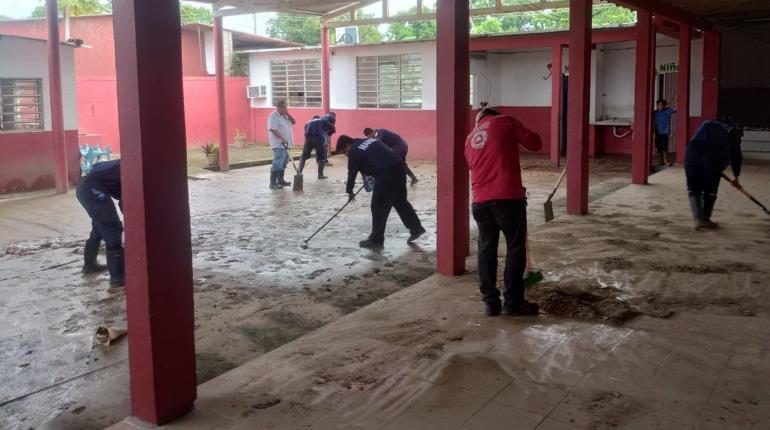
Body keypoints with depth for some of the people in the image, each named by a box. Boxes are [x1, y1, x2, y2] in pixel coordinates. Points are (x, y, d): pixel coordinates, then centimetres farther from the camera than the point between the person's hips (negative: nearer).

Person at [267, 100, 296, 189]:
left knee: (283, 163, 15)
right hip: (278, 144, -9)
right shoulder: (273, 116, -13)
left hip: (285, 144, 9)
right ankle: (273, 183, -13)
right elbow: (273, 130, -21)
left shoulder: (284, 115, 15)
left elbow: (293, 122, 9)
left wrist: (287, 114, -4)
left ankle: (280, 180, 25)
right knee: (277, 163, -13)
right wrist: (282, 139, -28)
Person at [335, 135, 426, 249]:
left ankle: (376, 239, 8)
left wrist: (350, 192, 22)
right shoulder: (368, 140, 23)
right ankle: (416, 228, 26)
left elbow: (351, 173, 9)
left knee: (378, 207, 2)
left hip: (386, 173, -8)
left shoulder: (354, 151, 2)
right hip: (398, 167, 8)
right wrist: (372, 175, 32)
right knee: (400, 201, 20)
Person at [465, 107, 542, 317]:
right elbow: (534, 143, 5)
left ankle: (491, 302, 14)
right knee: (515, 248, 6)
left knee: (486, 249, 12)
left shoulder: (470, 139, 22)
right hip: (508, 196, -5)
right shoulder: (505, 121, 6)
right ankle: (513, 302, 8)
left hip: (480, 200, 5)